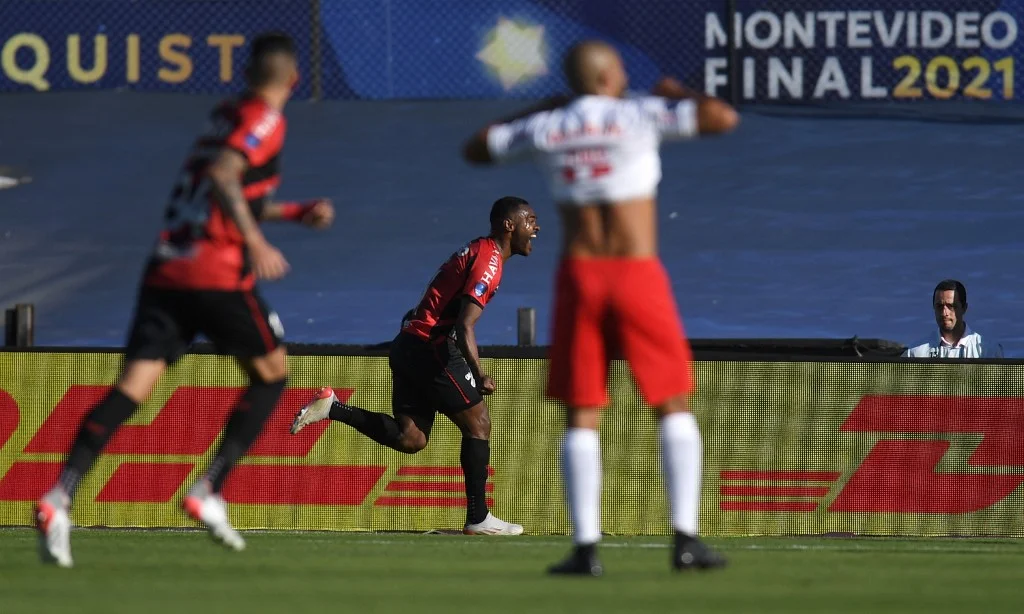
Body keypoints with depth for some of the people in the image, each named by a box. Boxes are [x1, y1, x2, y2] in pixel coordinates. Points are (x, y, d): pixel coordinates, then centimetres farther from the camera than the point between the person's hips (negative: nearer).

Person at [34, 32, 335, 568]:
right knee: (271, 375, 13)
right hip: (217, 276, -6)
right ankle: (208, 491, 2)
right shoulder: (264, 120, -2)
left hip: (164, 272, 6)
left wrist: (297, 213, 36)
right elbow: (221, 176, -19)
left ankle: (60, 498, -23)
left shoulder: (225, 117, 23)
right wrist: (256, 244, -23)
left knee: (133, 386, -5)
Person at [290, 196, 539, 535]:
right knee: (477, 422, -1)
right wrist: (478, 374, -21)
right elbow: (464, 326, -21)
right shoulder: (489, 260, -11)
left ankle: (332, 408, 1)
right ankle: (478, 518, 1)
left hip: (408, 347, 9)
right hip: (431, 349, -9)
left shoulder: (476, 251, 20)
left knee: (410, 438, 6)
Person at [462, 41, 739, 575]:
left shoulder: (546, 128, 5)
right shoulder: (637, 115, -4)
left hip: (579, 276, 2)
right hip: (638, 276, -2)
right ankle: (686, 539, -2)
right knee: (674, 407, 7)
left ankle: (585, 547, -3)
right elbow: (725, 118, -9)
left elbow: (474, 150, 21)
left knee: (581, 416, 6)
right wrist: (678, 94, 11)